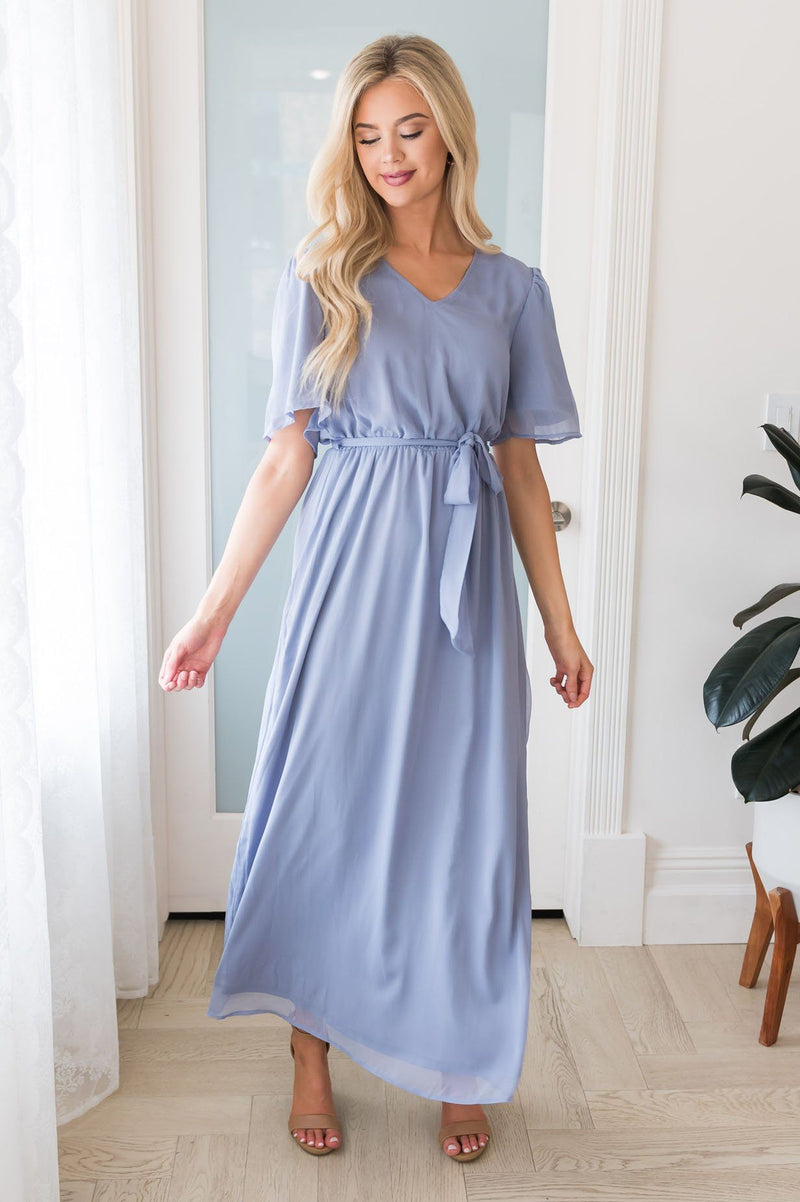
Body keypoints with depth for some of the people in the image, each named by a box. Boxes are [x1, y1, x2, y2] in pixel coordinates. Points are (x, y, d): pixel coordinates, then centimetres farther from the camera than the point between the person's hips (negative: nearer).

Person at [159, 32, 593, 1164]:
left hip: (467, 584, 2)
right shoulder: (320, 276, 3)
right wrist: (215, 607, -5)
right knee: (328, 805, 6)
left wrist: (562, 624, 8)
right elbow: (289, 454, 0)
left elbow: (521, 467, 9)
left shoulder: (512, 289, 8)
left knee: (465, 821, 7)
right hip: (352, 577, -1)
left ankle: (458, 1066, 28)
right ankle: (312, 1051, 28)